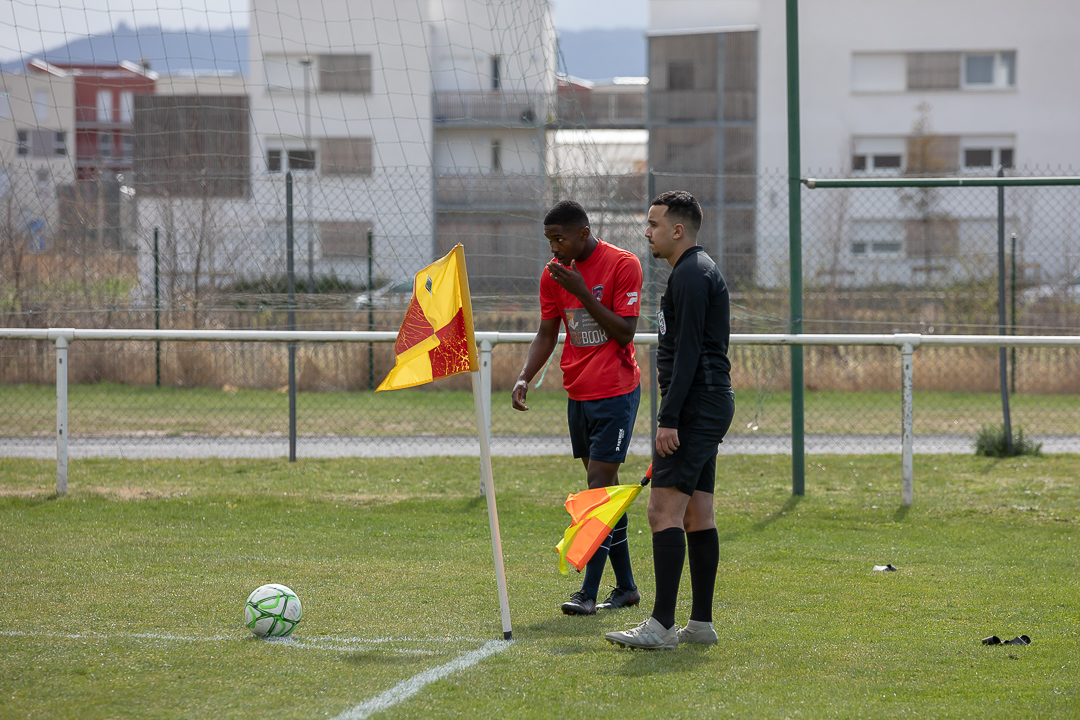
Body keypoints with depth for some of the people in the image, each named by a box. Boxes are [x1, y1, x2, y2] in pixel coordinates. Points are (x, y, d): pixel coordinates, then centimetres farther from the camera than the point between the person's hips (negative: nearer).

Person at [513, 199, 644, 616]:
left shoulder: (622, 265, -11)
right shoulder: (554, 274, 7)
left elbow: (625, 332, -14)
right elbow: (547, 333, 10)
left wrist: (582, 292, -20)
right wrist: (525, 377, -5)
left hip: (615, 393, -6)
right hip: (577, 394, 6)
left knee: (599, 483, -12)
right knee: (603, 487, 9)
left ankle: (589, 592, -15)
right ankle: (626, 587, 16)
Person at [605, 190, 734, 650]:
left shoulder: (691, 275, -13)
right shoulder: (696, 271, 21)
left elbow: (688, 352, -20)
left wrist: (669, 418, -23)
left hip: (695, 404, -11)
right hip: (709, 405, 11)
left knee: (664, 510, -14)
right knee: (698, 513, 10)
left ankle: (661, 625, -18)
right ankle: (701, 623, 12)